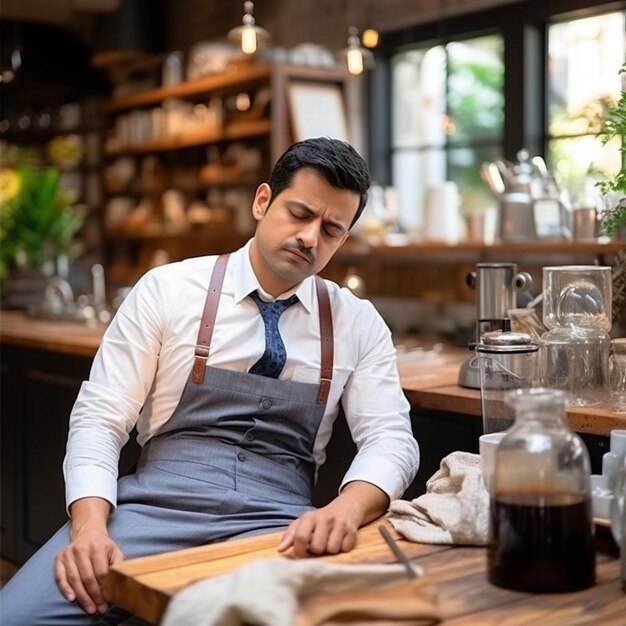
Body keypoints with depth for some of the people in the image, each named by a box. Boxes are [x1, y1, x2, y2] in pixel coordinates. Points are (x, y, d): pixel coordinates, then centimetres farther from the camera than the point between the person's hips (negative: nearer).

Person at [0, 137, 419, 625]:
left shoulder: (358, 323, 9)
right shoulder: (168, 290, 3)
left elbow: (390, 437, 1)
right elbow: (98, 419, 1)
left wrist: (346, 509, -22)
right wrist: (90, 524, -18)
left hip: (277, 520, 1)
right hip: (157, 504, 0)